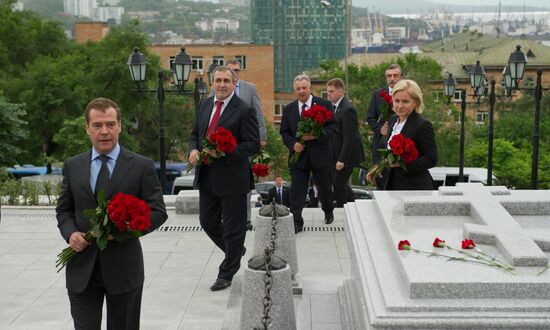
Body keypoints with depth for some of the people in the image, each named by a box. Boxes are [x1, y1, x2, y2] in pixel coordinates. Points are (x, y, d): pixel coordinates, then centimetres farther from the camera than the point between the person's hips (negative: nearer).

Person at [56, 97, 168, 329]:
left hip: (123, 267, -1)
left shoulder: (142, 166, -4)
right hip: (82, 267, 2)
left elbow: (157, 212, -4)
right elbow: (64, 210, 13)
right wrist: (70, 233, -8)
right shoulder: (72, 166, 6)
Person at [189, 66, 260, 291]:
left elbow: (253, 145, -15)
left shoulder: (244, 111, -12)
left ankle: (226, 274, 21)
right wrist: (193, 150, -4)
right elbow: (195, 133, 17)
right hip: (207, 177, 7)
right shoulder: (205, 105, 8)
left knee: (233, 228, 6)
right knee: (207, 222, 17)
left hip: (232, 177, -7)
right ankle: (235, 250, 41)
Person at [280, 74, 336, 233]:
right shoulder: (288, 109, 6)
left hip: (320, 154, -1)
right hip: (298, 154, 1)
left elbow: (332, 127, -6)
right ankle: (296, 222, -1)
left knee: (325, 187, 15)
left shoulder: (324, 105, -1)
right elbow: (284, 132, 8)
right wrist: (293, 143, -12)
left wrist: (317, 135, -21)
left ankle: (328, 212, 41)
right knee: (297, 190, -4)